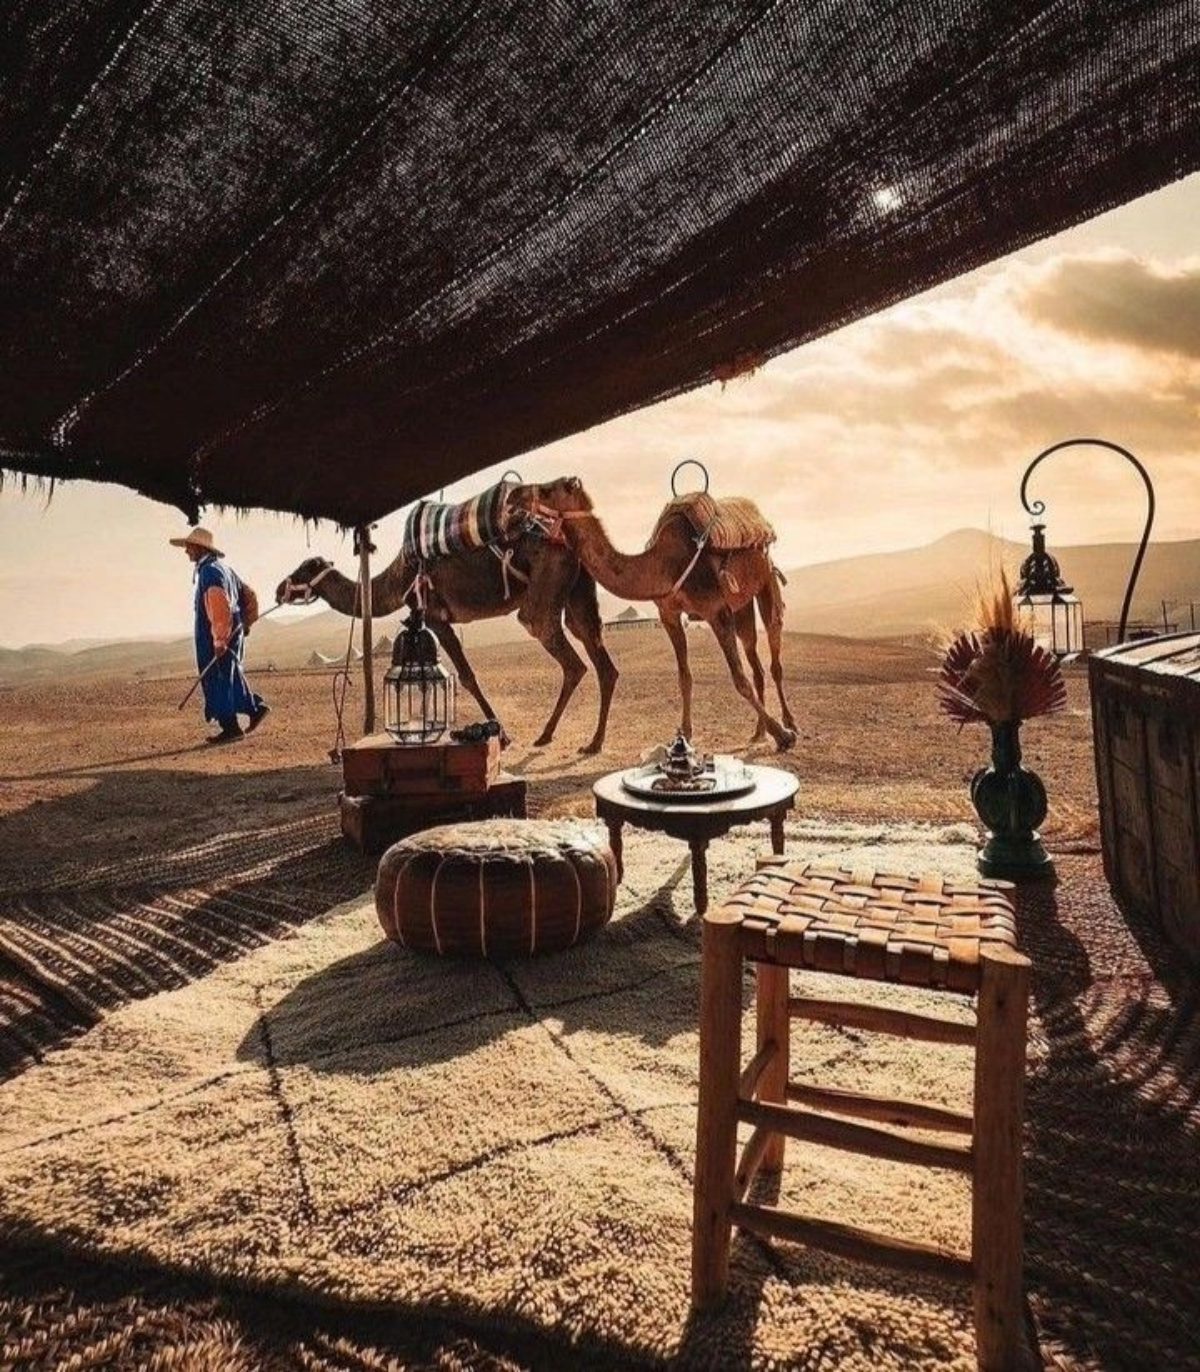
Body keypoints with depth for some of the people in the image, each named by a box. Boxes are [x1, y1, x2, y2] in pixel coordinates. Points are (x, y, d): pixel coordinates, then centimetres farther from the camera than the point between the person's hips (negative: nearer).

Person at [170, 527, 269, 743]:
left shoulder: (209, 571, -15)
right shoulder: (224, 568, 15)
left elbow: (219, 608, -24)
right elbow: (248, 595, 21)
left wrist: (220, 640, -24)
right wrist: (244, 622, 23)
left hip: (216, 638, -9)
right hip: (233, 634, 9)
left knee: (218, 682, -2)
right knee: (230, 678, 18)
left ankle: (230, 727, 2)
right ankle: (256, 707, 16)